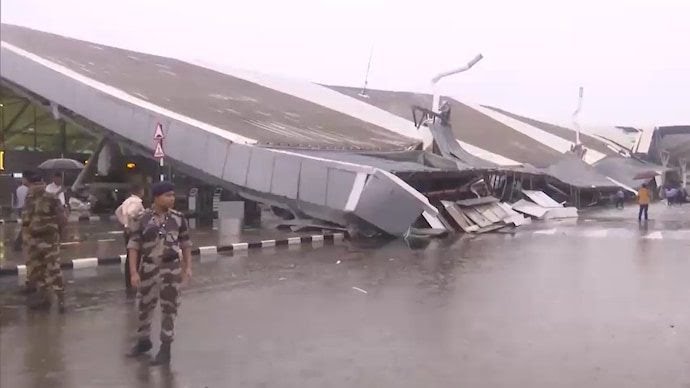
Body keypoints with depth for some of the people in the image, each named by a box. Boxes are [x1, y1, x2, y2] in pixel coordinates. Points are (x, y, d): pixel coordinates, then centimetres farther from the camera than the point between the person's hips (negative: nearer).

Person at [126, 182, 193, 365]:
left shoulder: (178, 218, -2)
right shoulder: (141, 219, -9)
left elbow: (185, 243, 7)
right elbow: (133, 246, -7)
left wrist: (188, 267, 3)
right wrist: (134, 272, -11)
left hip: (172, 268, 0)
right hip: (148, 268, 0)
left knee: (169, 308, 3)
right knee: (145, 305, 15)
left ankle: (165, 349, 14)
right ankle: (143, 341, 37)